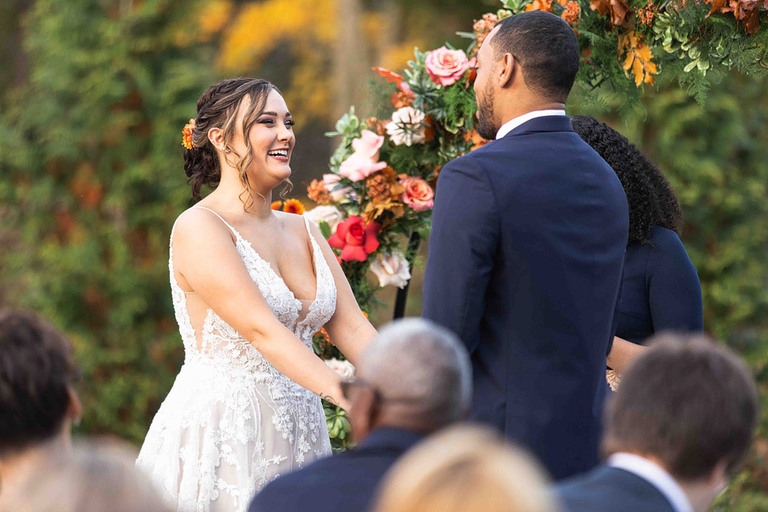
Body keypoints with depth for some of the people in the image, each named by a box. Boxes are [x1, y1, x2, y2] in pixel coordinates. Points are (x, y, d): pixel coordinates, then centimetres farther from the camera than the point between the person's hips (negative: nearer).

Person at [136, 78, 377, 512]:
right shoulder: (199, 228, -10)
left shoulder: (303, 232, 13)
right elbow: (263, 330, -20)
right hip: (219, 441, -6)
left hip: (296, 442, 6)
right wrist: (353, 399, -29)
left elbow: (353, 329, 6)